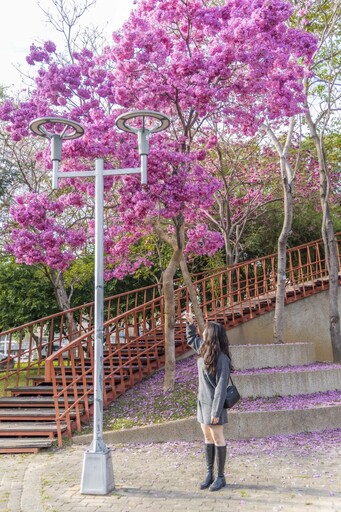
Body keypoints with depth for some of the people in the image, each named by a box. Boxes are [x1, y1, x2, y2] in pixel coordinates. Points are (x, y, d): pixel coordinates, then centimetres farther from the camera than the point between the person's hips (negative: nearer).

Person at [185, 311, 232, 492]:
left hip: (213, 403, -8)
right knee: (207, 438, 15)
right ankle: (209, 474, 25)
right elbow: (191, 339, 25)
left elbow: (221, 387, -21)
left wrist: (216, 411, -21)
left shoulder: (221, 358, -22)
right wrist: (190, 323, 12)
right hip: (202, 401, 8)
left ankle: (220, 477, 17)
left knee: (217, 438, 4)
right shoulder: (203, 349, 1)